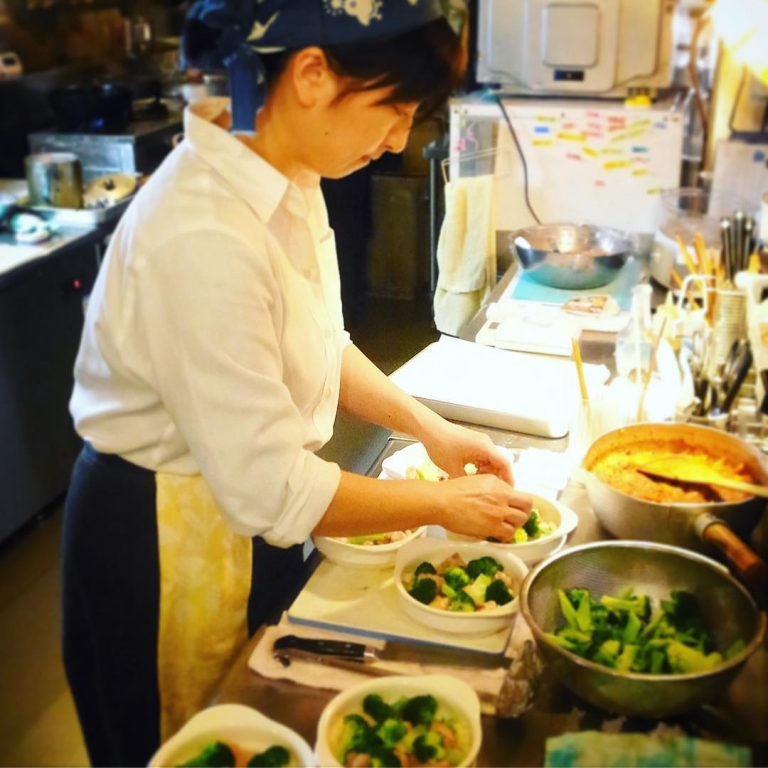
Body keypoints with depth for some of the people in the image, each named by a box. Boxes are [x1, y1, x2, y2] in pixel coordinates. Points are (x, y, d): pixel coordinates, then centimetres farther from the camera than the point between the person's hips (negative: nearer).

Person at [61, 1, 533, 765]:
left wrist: (429, 427, 0)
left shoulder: (284, 179, -5)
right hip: (168, 538, -8)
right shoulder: (203, 235, -33)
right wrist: (445, 506, -18)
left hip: (245, 511, 8)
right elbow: (269, 487, -30)